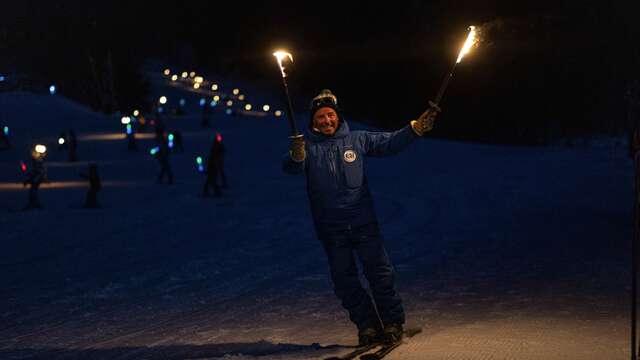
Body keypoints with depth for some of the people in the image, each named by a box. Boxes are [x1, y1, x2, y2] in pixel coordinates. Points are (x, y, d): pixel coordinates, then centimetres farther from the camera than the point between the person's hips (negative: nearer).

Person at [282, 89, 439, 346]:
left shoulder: (357, 140, 6)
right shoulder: (309, 148, 1)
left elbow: (390, 143, 4)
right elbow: (290, 168, -16)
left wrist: (417, 127, -9)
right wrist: (296, 156, -39)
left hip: (364, 223, 0)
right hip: (331, 229, 0)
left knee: (380, 272, -2)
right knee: (345, 281, 5)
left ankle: (393, 323, 12)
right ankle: (367, 326, 17)